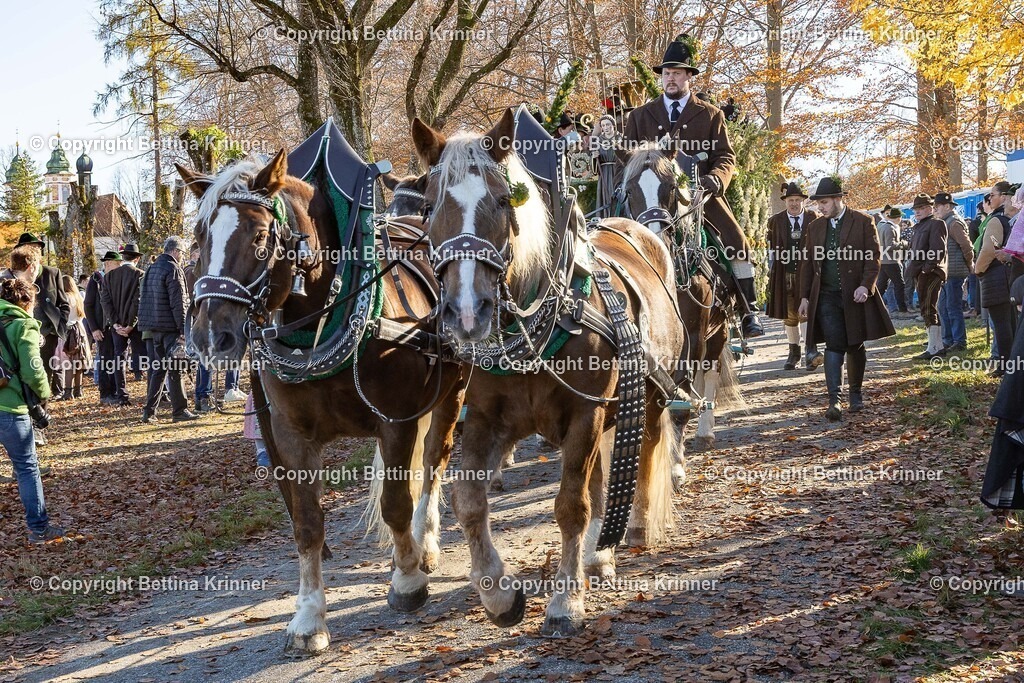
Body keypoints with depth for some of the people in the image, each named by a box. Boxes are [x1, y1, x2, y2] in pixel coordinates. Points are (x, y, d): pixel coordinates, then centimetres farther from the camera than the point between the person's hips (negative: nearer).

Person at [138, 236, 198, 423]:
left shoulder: (151, 269, 17)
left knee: (156, 369, 11)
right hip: (168, 327, -8)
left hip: (150, 327, 8)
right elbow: (178, 302, -16)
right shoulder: (173, 270, -11)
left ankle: (149, 411, 9)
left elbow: (144, 300, 20)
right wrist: (183, 329, -15)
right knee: (175, 369, -4)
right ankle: (179, 410, -2)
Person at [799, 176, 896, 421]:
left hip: (856, 295, -2)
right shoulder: (815, 226, 11)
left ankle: (856, 394, 26)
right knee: (834, 345, -9)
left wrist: (866, 285, -17)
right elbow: (809, 263, 15)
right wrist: (805, 296, 9)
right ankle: (834, 400, -15)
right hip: (827, 296, 2)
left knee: (855, 346, 9)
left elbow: (874, 257, -4)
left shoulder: (863, 222, -1)